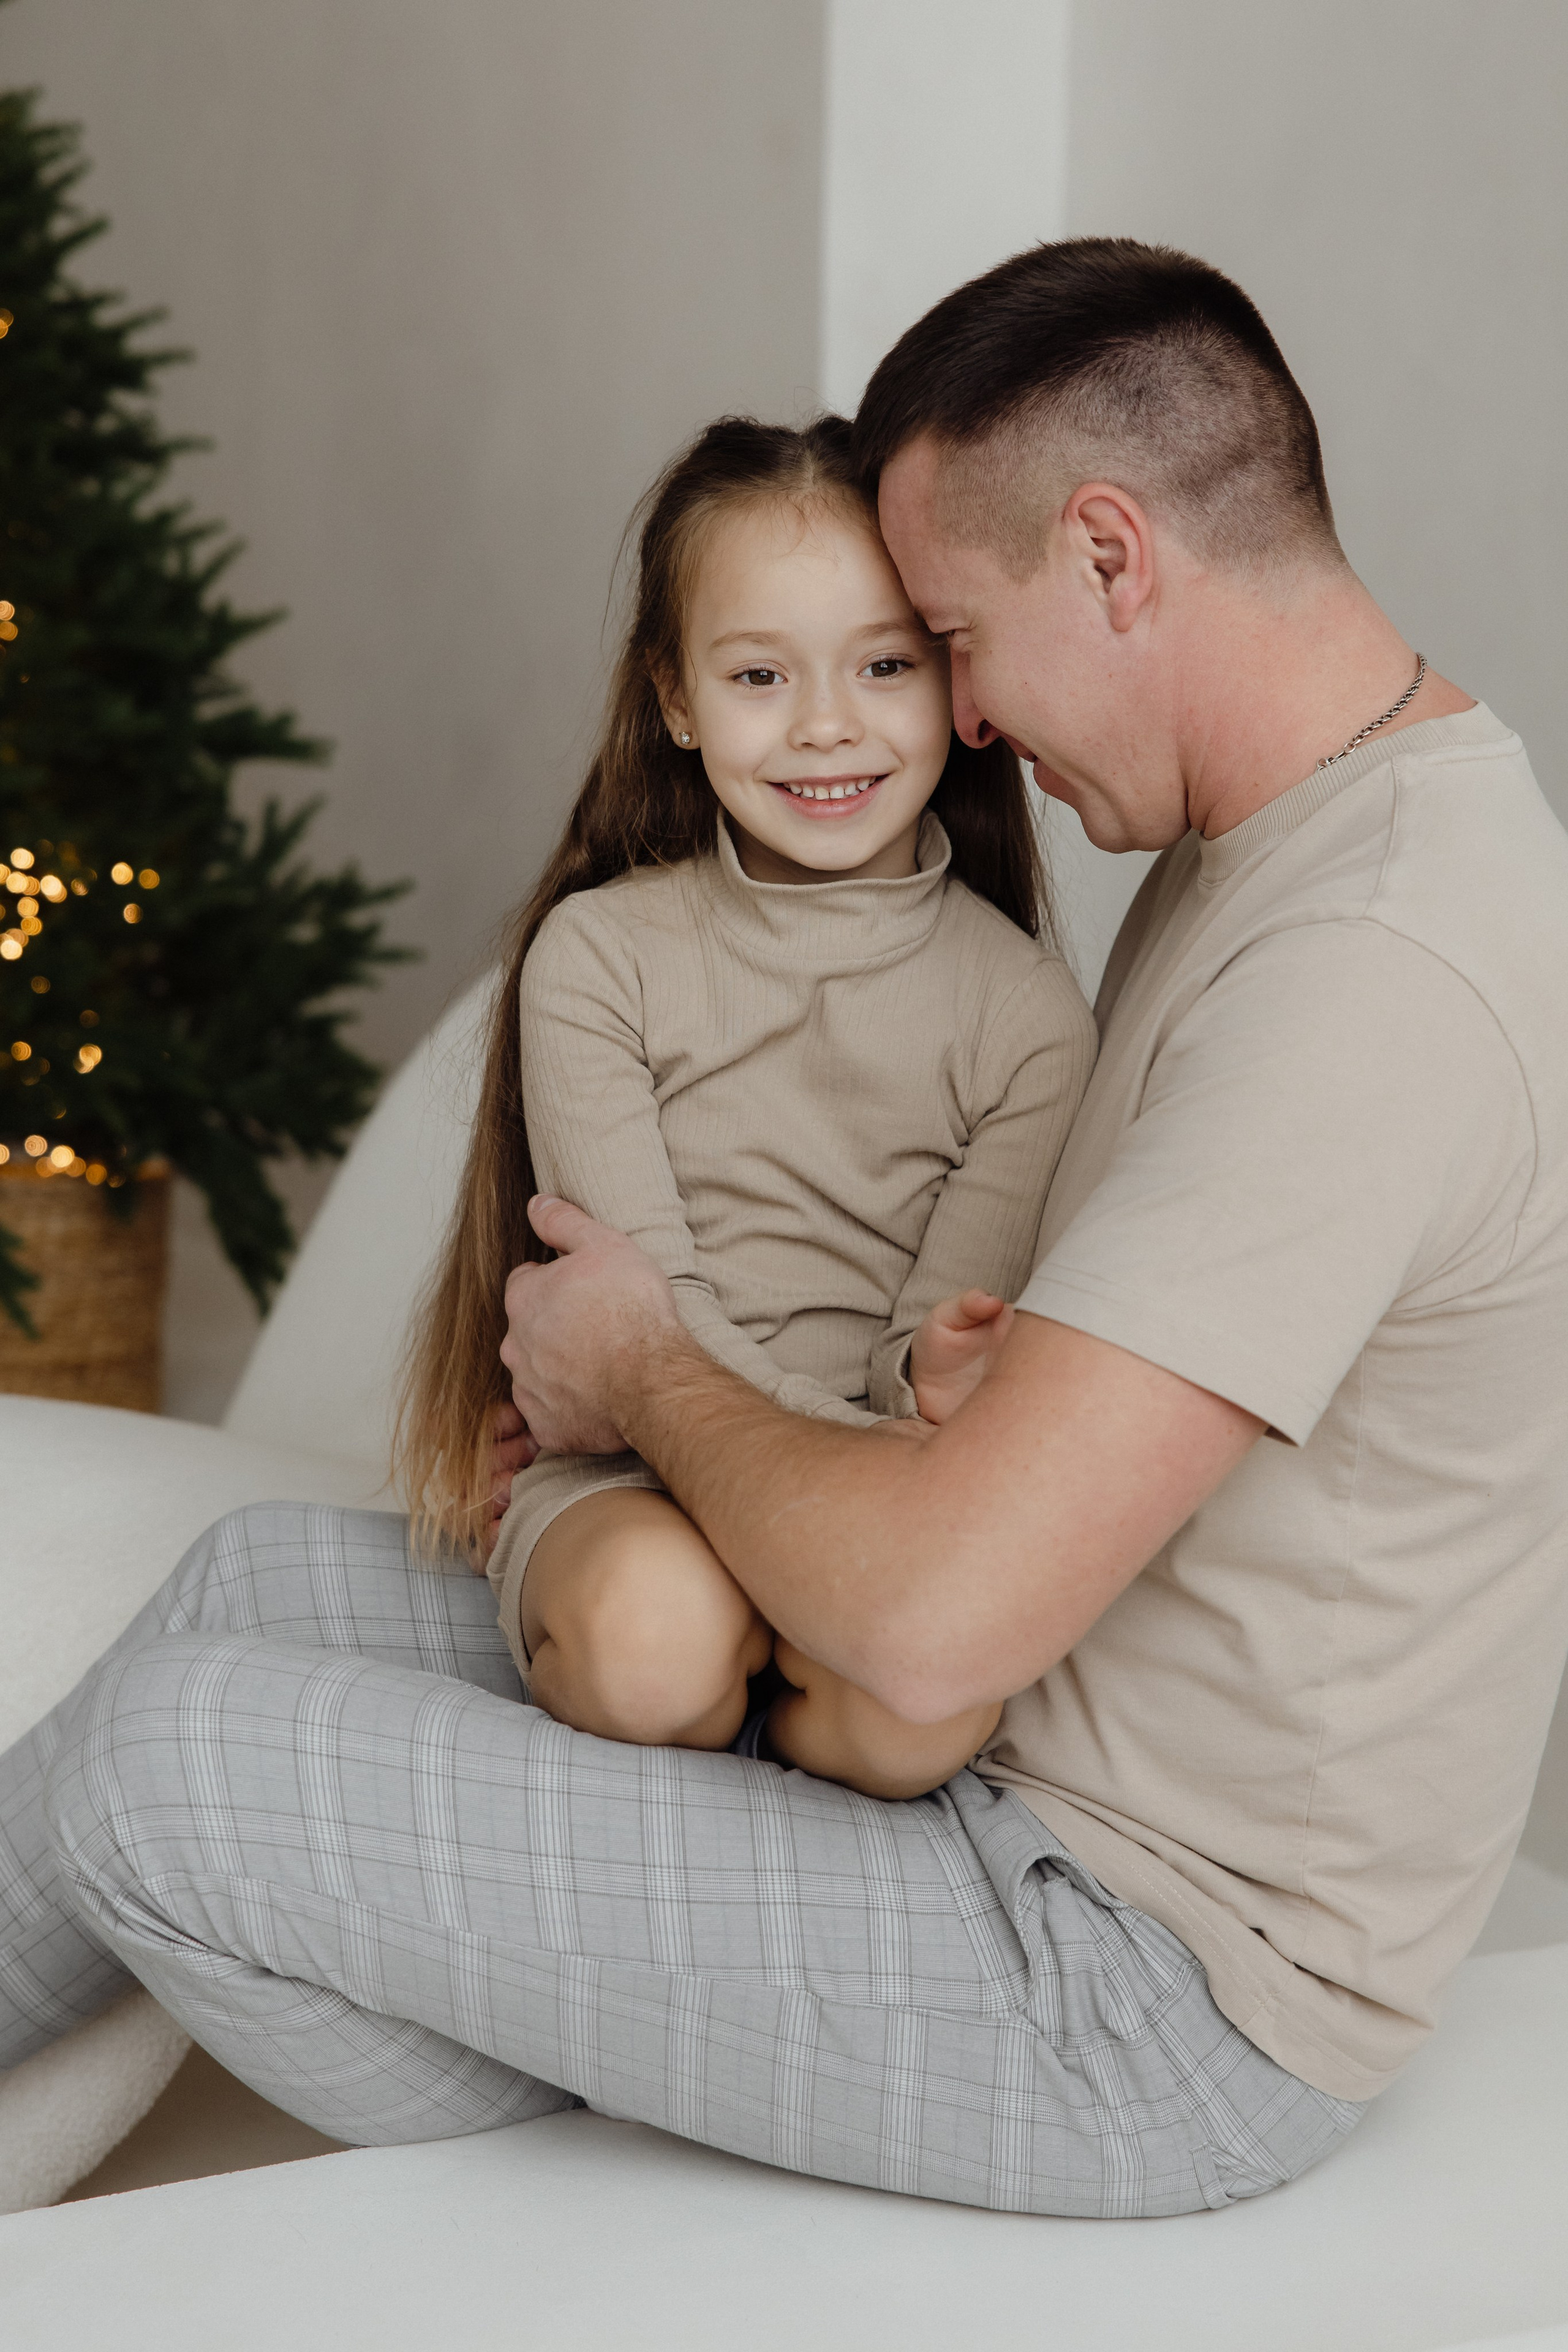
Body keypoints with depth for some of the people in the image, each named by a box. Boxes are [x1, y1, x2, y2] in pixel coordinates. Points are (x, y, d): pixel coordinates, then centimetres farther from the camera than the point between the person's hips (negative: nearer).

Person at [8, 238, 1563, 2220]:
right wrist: (594, 1419, 8)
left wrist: (656, 1376, -10)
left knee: (171, 1767, -11)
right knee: (268, 1576, 12)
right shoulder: (1269, 842, 8)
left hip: (1148, 2005, -10)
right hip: (1053, 1781, 10)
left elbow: (939, 1608, -32)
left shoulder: (1371, 975, -27)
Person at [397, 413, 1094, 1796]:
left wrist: (932, 1381, -28)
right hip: (632, 1471, 0)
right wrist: (877, 1464, -23)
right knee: (654, 1629, -36)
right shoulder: (598, 955, -2)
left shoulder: (1026, 1010, 0)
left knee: (928, 1716, -33)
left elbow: (950, 1341, -1)